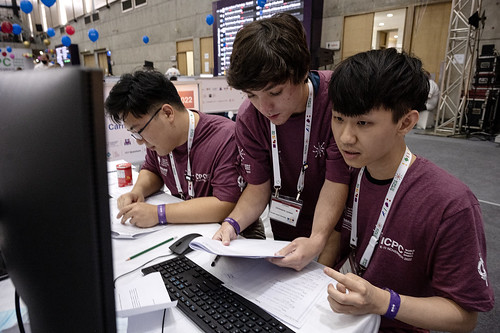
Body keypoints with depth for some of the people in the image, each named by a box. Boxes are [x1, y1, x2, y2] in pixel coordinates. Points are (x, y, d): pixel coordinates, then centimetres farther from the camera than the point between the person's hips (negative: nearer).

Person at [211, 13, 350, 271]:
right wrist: (232, 224, -27)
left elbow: (335, 183, -23)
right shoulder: (248, 117, -13)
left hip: (334, 227, -2)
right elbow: (258, 187, -9)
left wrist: (318, 241, -35)